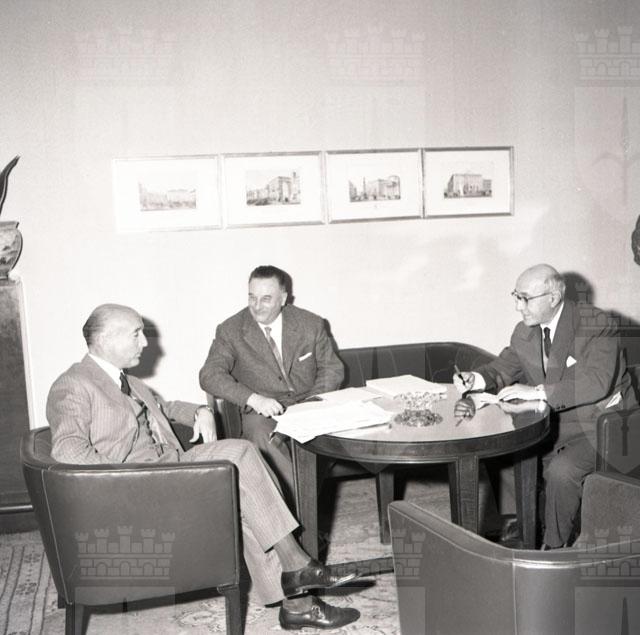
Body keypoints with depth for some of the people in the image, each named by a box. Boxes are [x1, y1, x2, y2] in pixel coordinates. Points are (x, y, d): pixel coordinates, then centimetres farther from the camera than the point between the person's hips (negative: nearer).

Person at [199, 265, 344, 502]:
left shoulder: (311, 324, 5)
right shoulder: (230, 330, 0)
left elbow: (333, 368, 11)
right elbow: (209, 375, -10)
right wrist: (253, 398, -26)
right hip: (262, 412, -1)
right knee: (262, 434, -36)